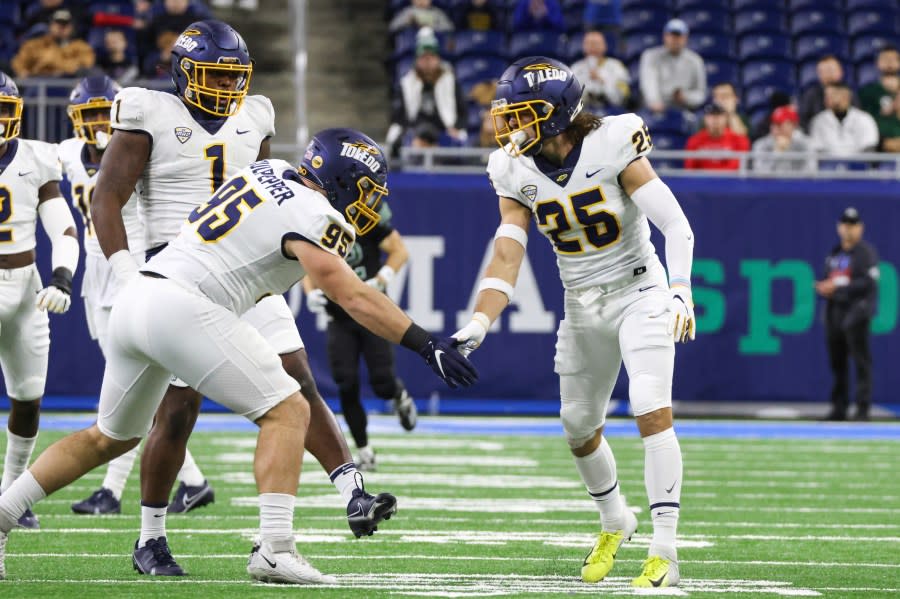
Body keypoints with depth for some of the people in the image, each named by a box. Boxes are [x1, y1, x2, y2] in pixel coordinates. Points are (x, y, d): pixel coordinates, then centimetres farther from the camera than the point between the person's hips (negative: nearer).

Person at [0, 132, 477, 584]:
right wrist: (427, 345, -9)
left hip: (134, 295, 9)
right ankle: (274, 548, -18)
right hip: (181, 309, -9)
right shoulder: (311, 214, -6)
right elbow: (352, 297, -10)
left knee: (111, 437, 24)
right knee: (287, 412, -4)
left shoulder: (272, 172, 18)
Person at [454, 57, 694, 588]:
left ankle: (665, 551, -19)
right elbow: (507, 257, -10)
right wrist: (479, 324, -24)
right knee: (580, 427, 14)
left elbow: (676, 226, -22)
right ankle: (614, 522, 42)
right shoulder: (518, 172, -5)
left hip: (639, 293, -6)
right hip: (582, 307, 6)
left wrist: (681, 293, -35)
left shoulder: (611, 145, -20)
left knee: (652, 409, -21)